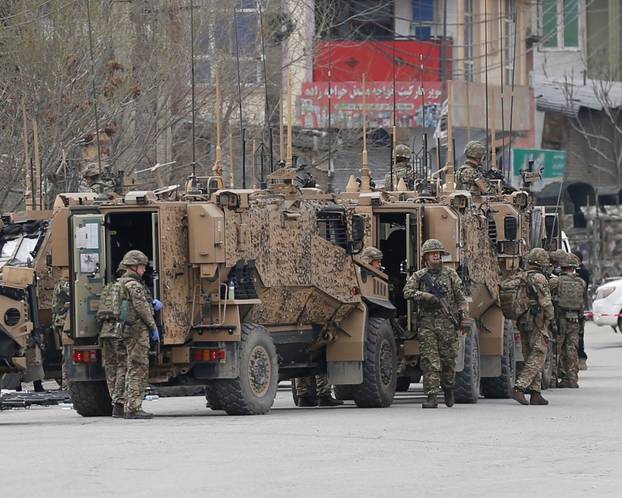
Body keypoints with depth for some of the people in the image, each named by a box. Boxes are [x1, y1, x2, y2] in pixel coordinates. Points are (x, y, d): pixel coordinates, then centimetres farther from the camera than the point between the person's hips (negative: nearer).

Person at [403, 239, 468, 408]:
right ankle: (431, 396, -9)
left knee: (448, 358, 4)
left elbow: (461, 297, 9)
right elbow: (407, 292, -3)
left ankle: (448, 387, 28)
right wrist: (423, 296, -19)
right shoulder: (419, 276, 10)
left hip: (447, 323, 0)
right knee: (429, 360, -7)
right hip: (427, 323, 0)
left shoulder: (450, 274, 11)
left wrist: (464, 318, 1)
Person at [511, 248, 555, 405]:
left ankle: (535, 394, 12)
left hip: (523, 322, 8)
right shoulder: (539, 279, -13)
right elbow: (546, 302, -14)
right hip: (537, 322, -8)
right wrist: (550, 316, 2)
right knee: (537, 357, -5)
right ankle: (519, 388, -17)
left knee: (531, 357, 12)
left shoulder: (520, 277, 10)